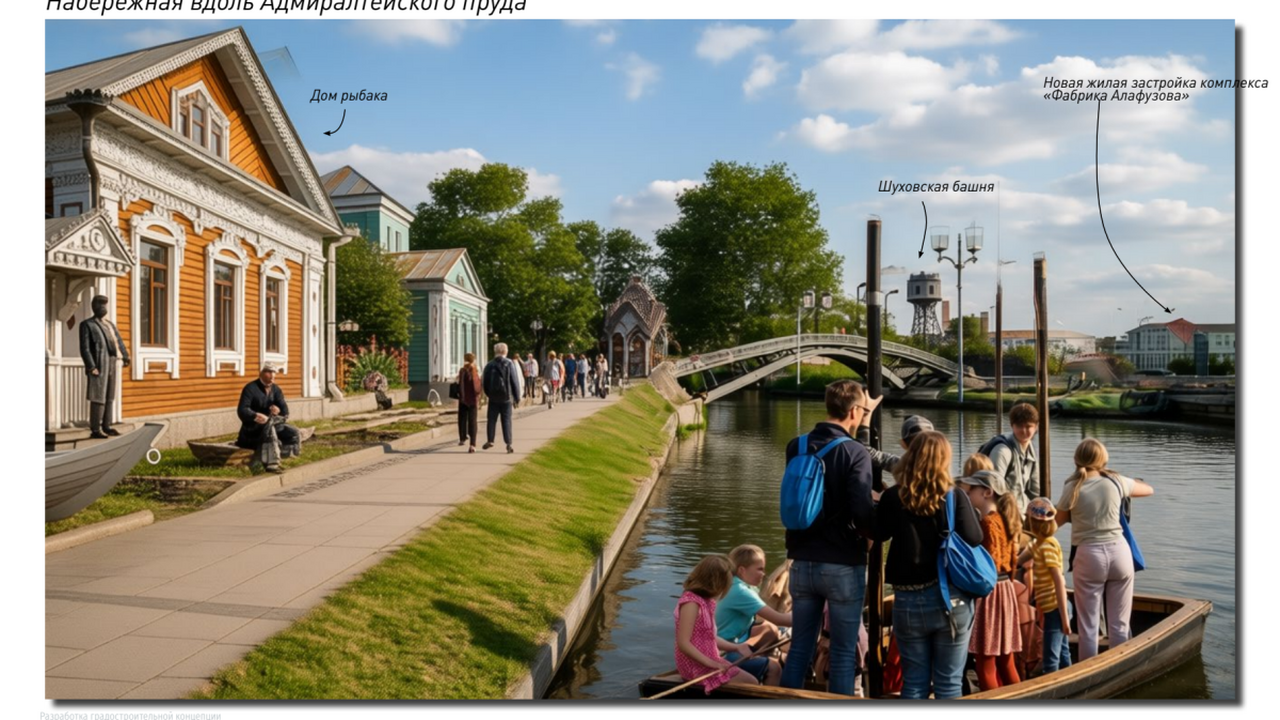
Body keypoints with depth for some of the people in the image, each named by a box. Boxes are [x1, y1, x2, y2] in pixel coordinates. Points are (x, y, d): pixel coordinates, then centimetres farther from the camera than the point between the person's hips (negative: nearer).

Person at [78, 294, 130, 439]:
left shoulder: (110, 324, 19)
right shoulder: (87, 325, -2)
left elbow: (119, 341, 16)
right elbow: (85, 348, -10)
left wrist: (125, 357, 1)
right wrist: (91, 367, -18)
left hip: (111, 365, 7)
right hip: (99, 366, -7)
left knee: (109, 397, 11)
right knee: (98, 398, -7)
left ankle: (106, 426, 19)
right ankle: (95, 430, -3)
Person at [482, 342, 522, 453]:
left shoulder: (489, 365, 1)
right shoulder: (510, 364, -5)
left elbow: (485, 382, 4)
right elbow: (515, 382, -5)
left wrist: (488, 394, 17)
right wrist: (517, 397, 2)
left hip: (493, 397, 1)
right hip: (506, 397, -1)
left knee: (492, 419, 11)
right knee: (506, 420, 2)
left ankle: (490, 440, 8)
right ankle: (508, 444, -1)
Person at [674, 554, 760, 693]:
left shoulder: (706, 601, 9)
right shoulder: (691, 603, -21)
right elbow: (683, 643, -24)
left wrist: (736, 647, 10)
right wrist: (710, 663, -23)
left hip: (708, 662, 10)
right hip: (697, 666, -10)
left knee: (751, 680, 7)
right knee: (750, 684, -8)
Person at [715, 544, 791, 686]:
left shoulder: (741, 586, 9)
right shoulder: (740, 592, -22)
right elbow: (778, 619, -23)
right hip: (722, 652, -10)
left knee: (770, 630, 5)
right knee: (773, 668, -16)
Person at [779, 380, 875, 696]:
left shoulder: (796, 447, 2)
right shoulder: (855, 452, -15)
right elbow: (862, 512, -24)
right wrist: (874, 531, 0)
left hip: (802, 561, 5)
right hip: (843, 565, -5)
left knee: (799, 647, 15)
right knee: (844, 652, 8)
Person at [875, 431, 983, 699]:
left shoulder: (892, 497, -5)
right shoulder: (956, 497, -8)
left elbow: (879, 534, 8)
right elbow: (974, 540, -10)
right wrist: (970, 509, 6)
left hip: (908, 601, 1)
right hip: (952, 600, -1)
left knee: (914, 684, 13)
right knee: (948, 684, 9)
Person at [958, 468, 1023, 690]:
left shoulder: (987, 523, -15)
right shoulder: (1005, 520, 11)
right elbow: (1012, 560, 15)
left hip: (988, 592, -9)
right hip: (1006, 590, 9)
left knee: (985, 664, -1)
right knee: (1006, 664, 16)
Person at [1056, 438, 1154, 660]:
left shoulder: (1072, 488, -6)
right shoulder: (1116, 482, 0)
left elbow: (1058, 521, 6)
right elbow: (1149, 489, 21)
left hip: (1089, 556, -2)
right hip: (1119, 552, 2)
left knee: (1088, 627, 6)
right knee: (1119, 625, 10)